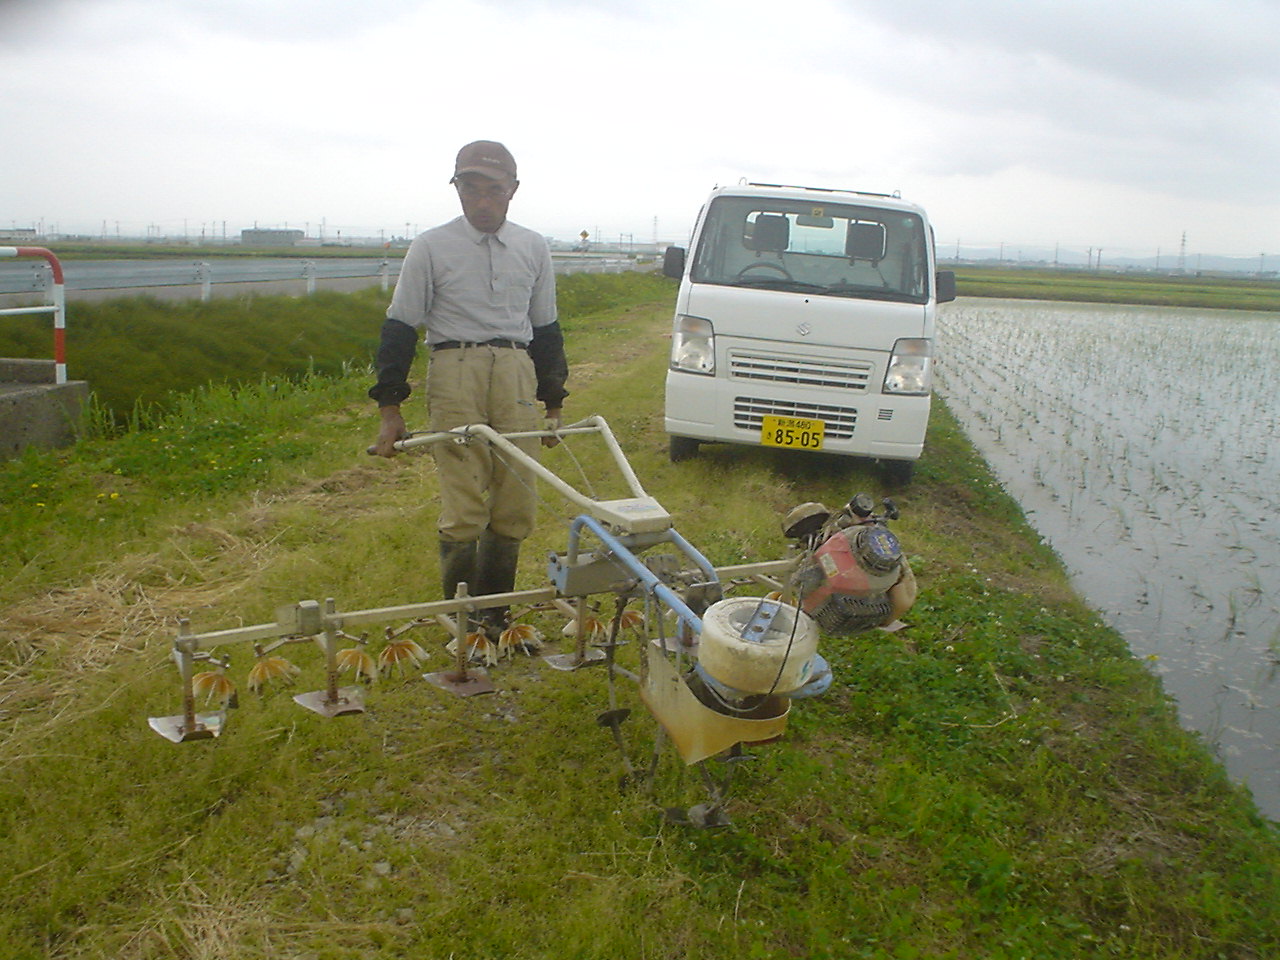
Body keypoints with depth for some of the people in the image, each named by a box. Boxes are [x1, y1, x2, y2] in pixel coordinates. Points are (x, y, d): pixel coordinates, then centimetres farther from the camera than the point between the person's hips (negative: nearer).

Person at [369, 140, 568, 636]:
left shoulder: (534, 249, 13)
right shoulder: (431, 247, 4)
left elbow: (546, 330, 19)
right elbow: (400, 328, 3)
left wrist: (553, 404, 18)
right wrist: (389, 407, -2)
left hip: (517, 376, 3)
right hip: (455, 375, -3)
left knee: (516, 507, 1)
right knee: (463, 508, -7)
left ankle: (494, 614, 15)